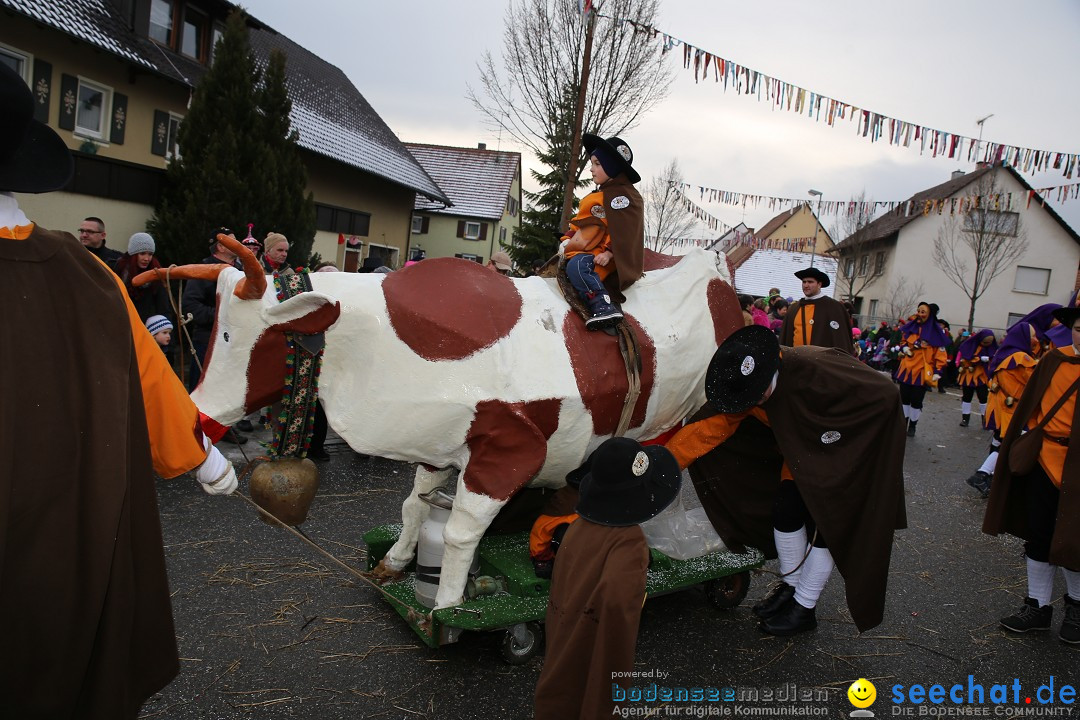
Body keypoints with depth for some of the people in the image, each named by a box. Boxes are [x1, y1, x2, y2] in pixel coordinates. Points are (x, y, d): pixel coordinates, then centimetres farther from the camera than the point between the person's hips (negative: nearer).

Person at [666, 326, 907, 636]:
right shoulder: (746, 386, -22)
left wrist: (835, 434, -27)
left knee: (825, 523, -5)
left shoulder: (816, 369, -40)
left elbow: (884, 396, -35)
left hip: (850, 451, -5)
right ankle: (789, 586, 24)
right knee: (785, 511, 1)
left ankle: (804, 608, 12)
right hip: (802, 451, 5)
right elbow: (706, 427, -23)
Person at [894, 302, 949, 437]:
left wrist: (937, 372, -13)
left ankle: (912, 426, 19)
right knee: (905, 399, 10)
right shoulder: (910, 327, 4)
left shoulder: (935, 332, -8)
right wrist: (903, 348, -3)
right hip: (906, 369, 4)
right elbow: (903, 342, 20)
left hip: (922, 373, -4)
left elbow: (940, 355, -7)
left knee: (916, 401, 4)